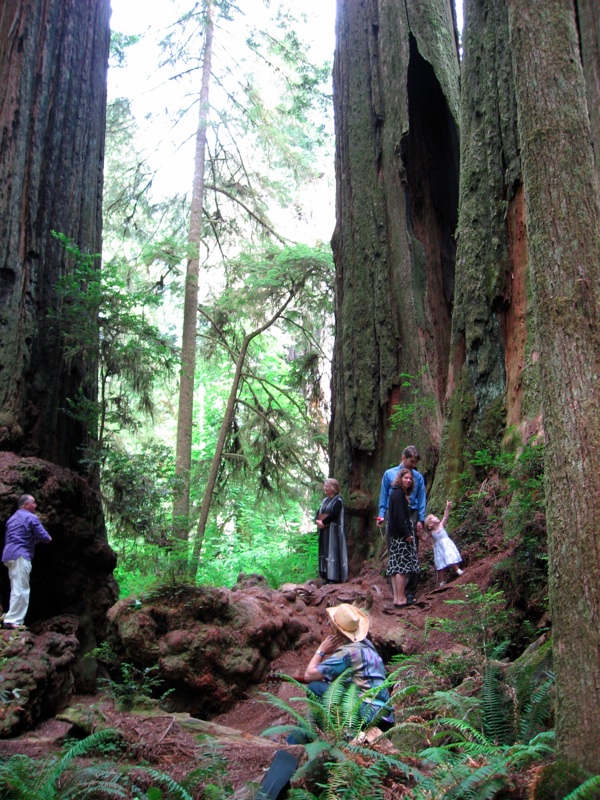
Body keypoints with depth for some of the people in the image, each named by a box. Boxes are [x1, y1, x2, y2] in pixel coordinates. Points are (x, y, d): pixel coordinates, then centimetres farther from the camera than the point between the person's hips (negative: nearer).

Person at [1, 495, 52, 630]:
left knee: (16, 589, 15)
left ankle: (12, 619, 16)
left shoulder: (12, 518, 21)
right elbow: (43, 536, -10)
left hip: (8, 554, 9)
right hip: (21, 555, -9)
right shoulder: (31, 518, -6)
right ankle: (12, 620, -13)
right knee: (21, 589, -9)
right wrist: (48, 538, 12)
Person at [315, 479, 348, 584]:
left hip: (334, 530, -8)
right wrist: (317, 520, -7)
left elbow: (333, 514, -20)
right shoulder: (325, 500, 17)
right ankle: (327, 575, 12)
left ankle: (336, 577, -6)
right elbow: (318, 513, 13)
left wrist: (323, 522, -14)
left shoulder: (338, 500, -8)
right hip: (324, 531, 8)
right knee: (325, 551, 7)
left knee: (333, 550, -8)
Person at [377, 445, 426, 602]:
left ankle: (410, 591, 6)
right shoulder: (389, 474, 7)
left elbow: (422, 500, 6)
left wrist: (420, 520, -4)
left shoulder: (418, 477, 7)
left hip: (411, 517, 0)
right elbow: (384, 497, 9)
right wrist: (381, 515, -3)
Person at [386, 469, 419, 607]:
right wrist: (407, 534, -19)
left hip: (396, 535, 10)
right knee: (403, 566, -8)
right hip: (401, 535, -10)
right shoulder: (398, 493, -13)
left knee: (396, 566, 9)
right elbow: (399, 516, -19)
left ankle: (397, 597, 11)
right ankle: (400, 599, -6)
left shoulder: (402, 493, 17)